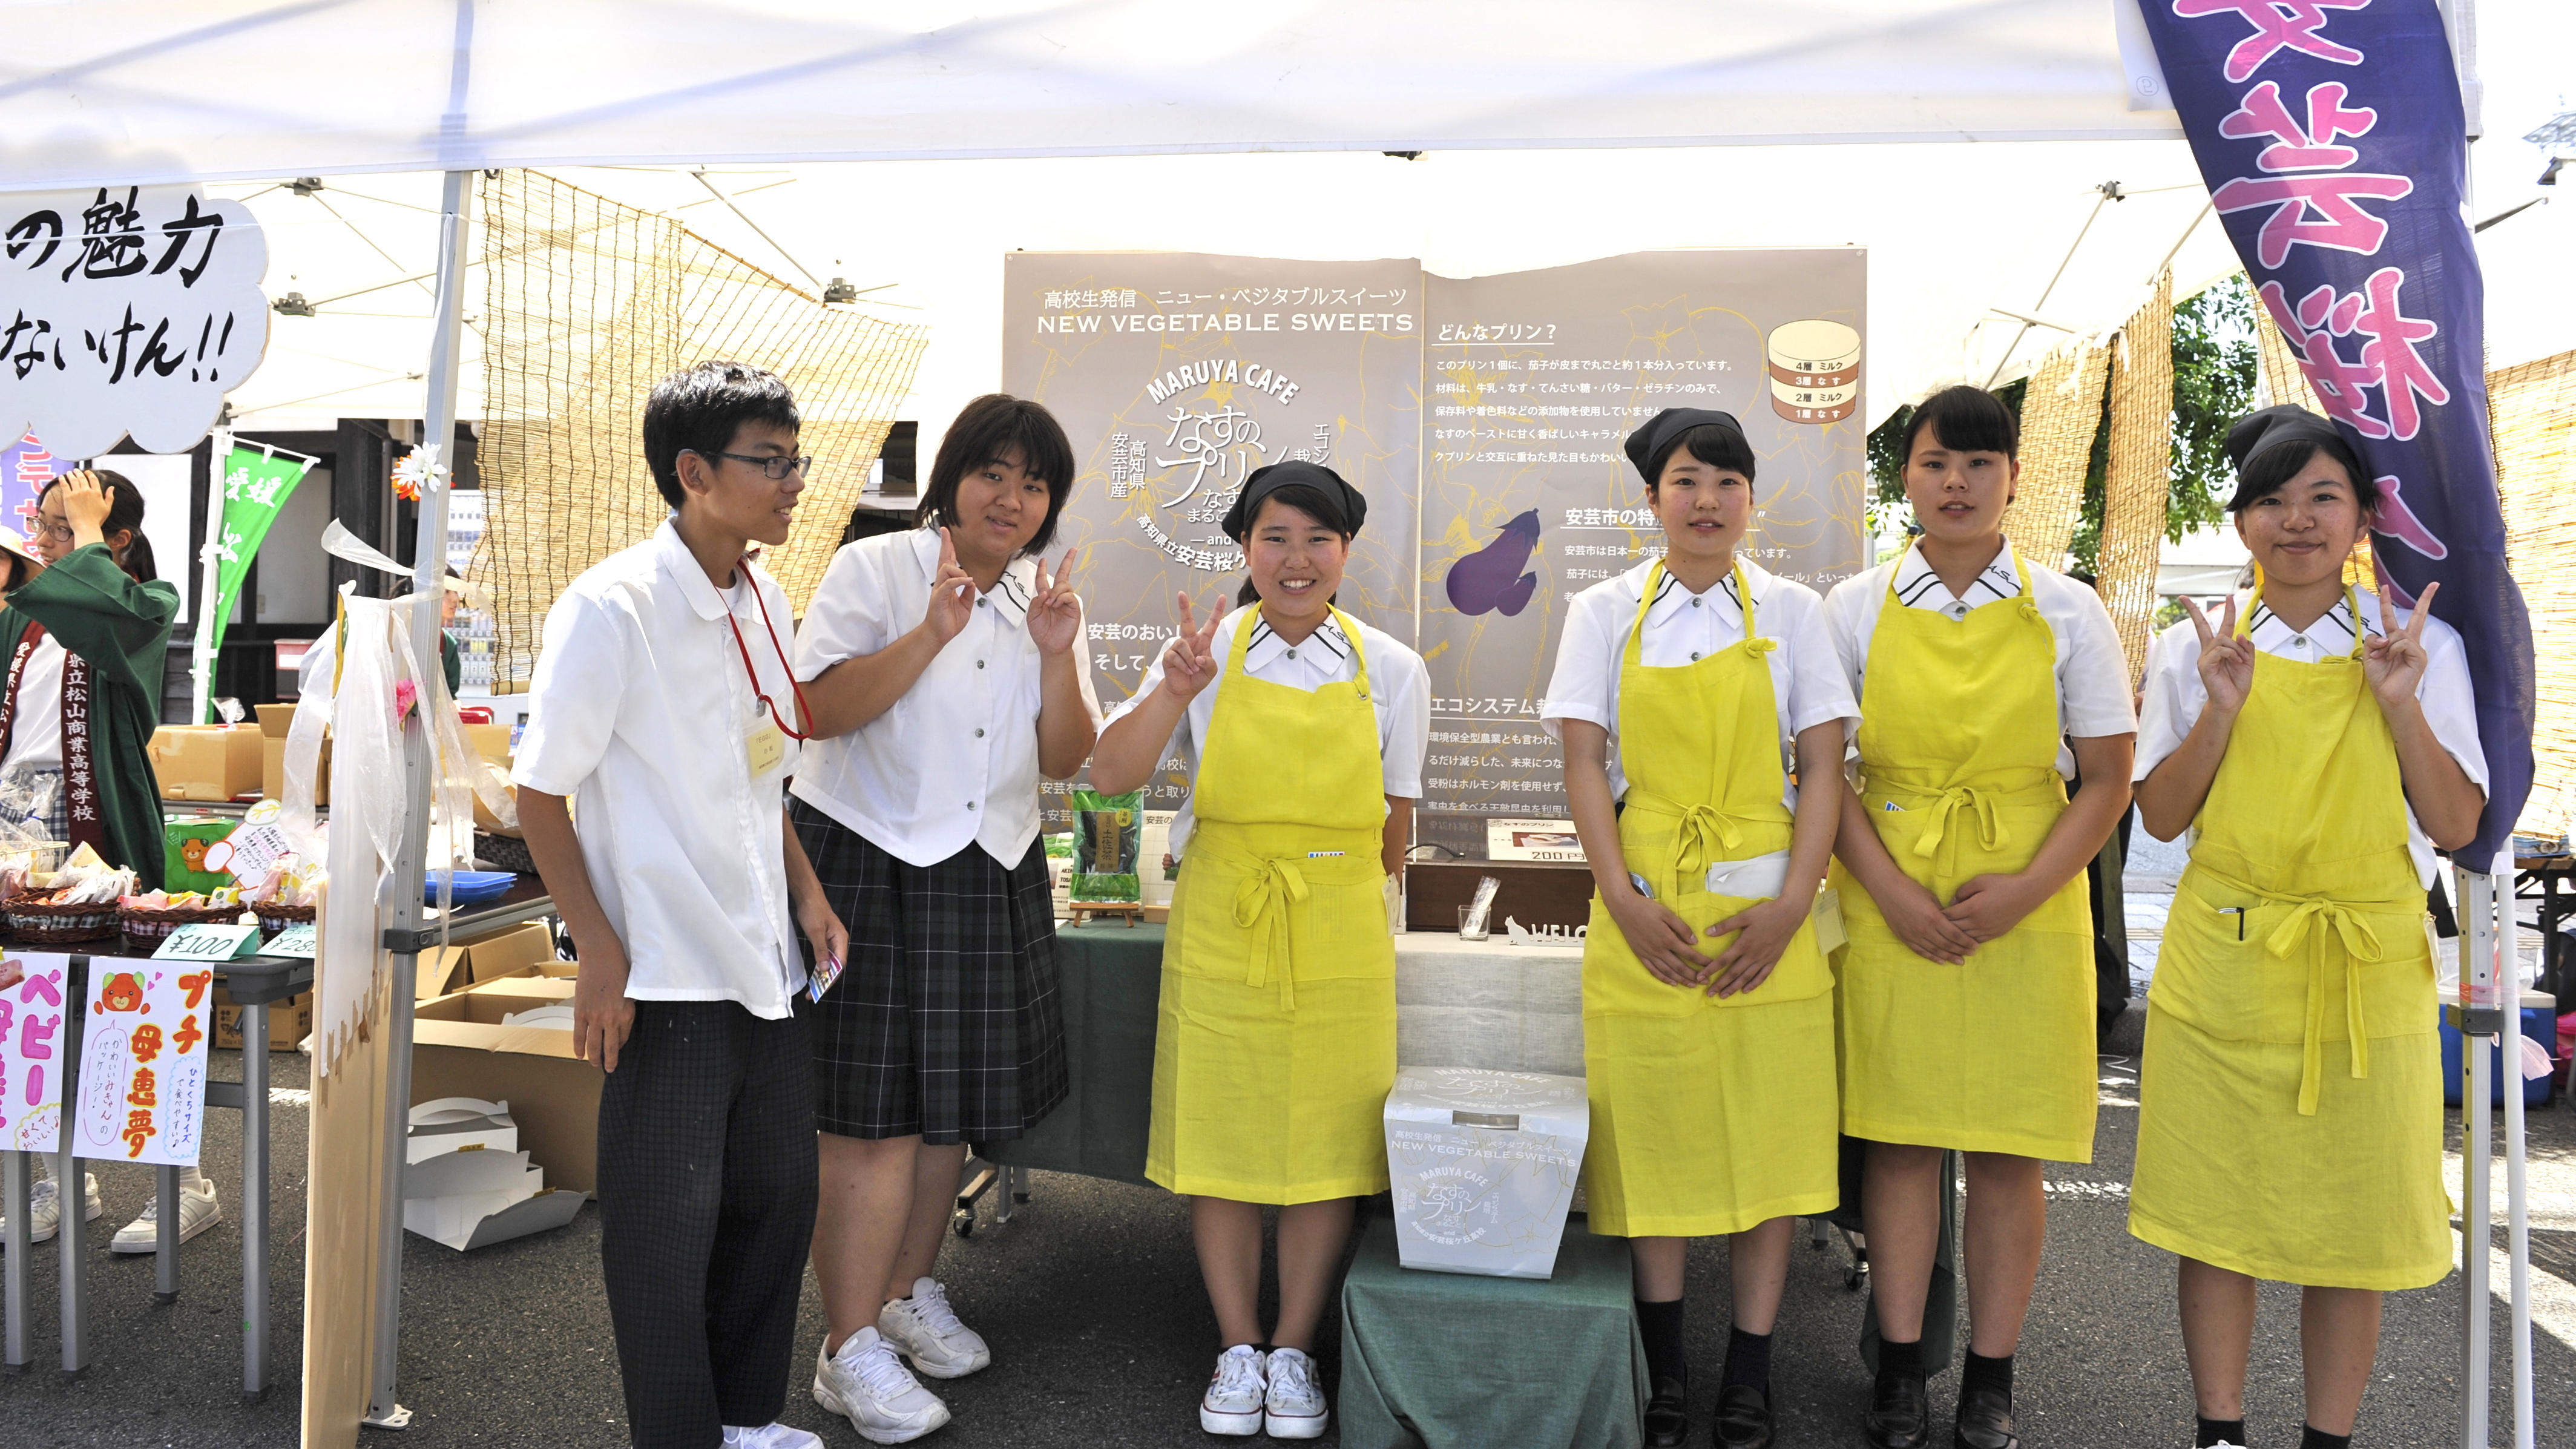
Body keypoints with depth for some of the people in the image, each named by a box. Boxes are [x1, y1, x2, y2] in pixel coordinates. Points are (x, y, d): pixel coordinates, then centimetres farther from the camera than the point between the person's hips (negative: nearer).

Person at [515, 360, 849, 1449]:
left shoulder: (764, 602, 7)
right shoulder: (612, 608, -15)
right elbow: (539, 795, -12)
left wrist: (809, 897, 10)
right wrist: (600, 953, -16)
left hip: (766, 966, 8)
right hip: (667, 978, -7)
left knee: (776, 1195, 17)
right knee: (667, 1225, 4)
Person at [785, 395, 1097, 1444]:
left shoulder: (1047, 599, 10)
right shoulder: (874, 570, -5)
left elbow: (1065, 761, 4)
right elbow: (814, 709, -17)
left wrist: (1056, 655, -11)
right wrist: (933, 634, -24)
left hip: (988, 879, 6)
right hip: (867, 869, -5)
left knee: (949, 1102, 14)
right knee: (874, 1114, -6)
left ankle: (910, 1292, 33)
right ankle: (850, 1349, 5)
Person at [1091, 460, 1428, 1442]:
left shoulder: (1391, 671, 3)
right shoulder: (1206, 654, 0)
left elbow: (1393, 823, 10)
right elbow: (1111, 777, -8)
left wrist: (1346, 899, 12)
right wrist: (1175, 691, -21)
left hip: (1340, 933, 0)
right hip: (1220, 927, 0)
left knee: (1328, 1143, 6)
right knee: (1221, 1137, 7)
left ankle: (1293, 1351, 23)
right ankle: (1237, 1351, 24)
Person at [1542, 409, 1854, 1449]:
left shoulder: (1790, 611, 4)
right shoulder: (1605, 613, 4)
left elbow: (1823, 769, 1)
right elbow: (1585, 768, 0)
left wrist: (1791, 906, -10)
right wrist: (1626, 904, -11)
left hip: (1764, 909, 0)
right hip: (1645, 912, 0)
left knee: (1770, 1126, 3)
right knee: (1652, 1129, 5)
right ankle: (1662, 1363, 22)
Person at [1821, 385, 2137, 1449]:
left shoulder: (2065, 612, 2)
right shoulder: (1856, 607, 3)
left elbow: (2109, 780, 2)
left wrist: (2023, 890, -11)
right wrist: (1891, 892, -10)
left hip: (2027, 911, 0)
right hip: (1890, 908, 0)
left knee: (2009, 1153, 5)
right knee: (1899, 1139, 5)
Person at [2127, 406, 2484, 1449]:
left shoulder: (2420, 647, 2)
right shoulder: (2193, 652, 3)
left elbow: (2455, 827, -2)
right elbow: (2162, 818, 0)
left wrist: (2400, 705, -14)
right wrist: (2221, 708, -13)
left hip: (2367, 974, 0)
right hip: (2222, 969, 0)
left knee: (2352, 1225, 7)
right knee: (2215, 1213, 6)